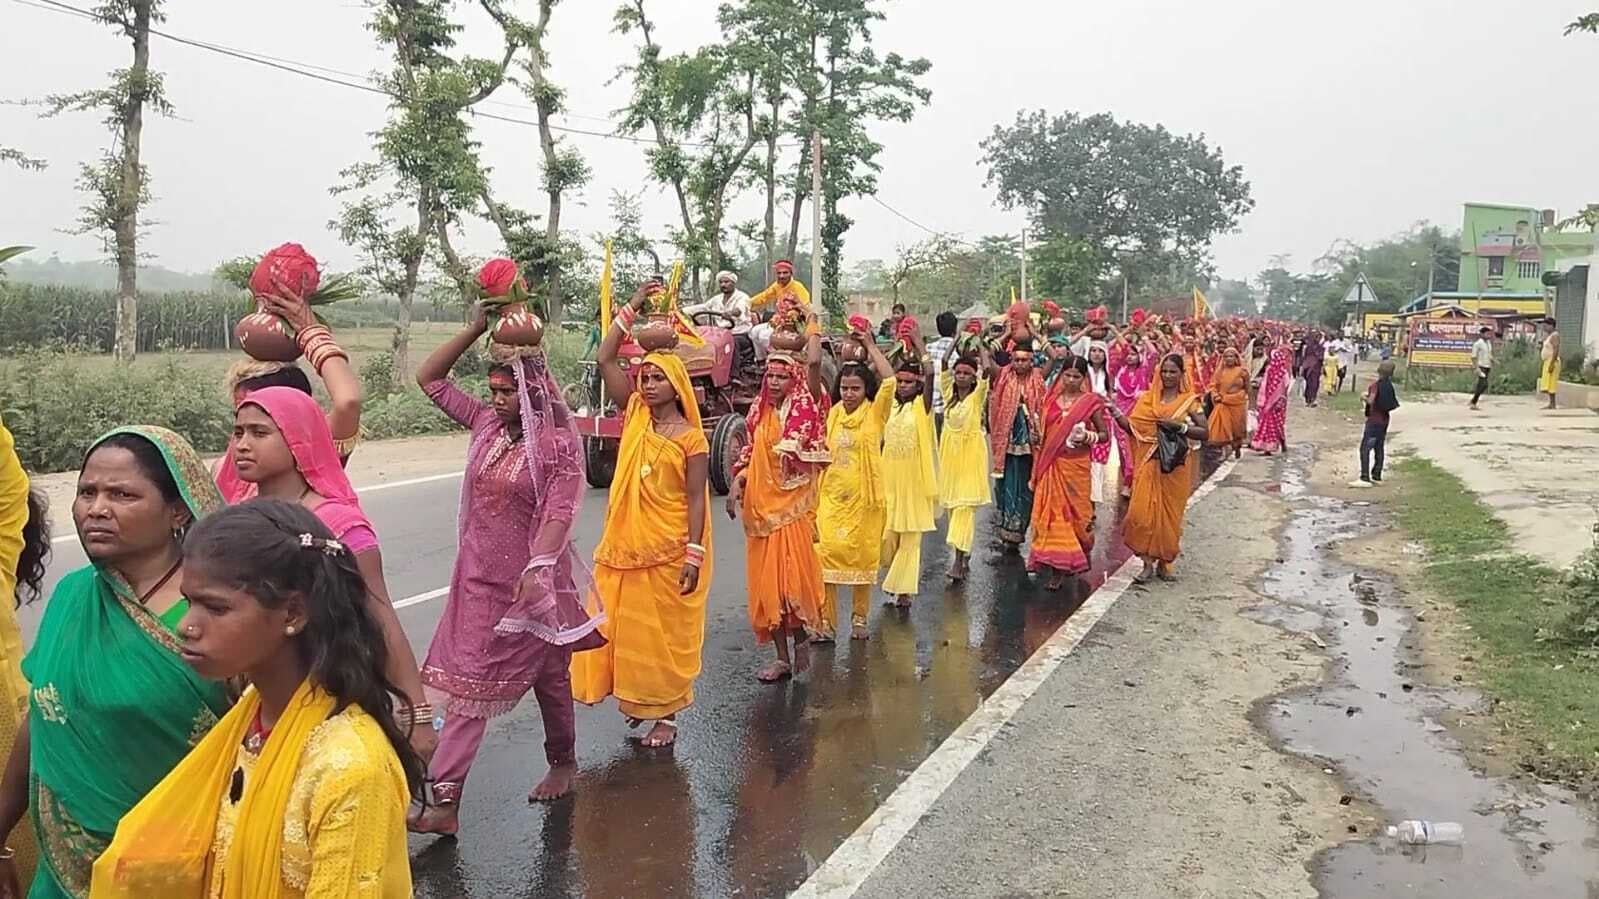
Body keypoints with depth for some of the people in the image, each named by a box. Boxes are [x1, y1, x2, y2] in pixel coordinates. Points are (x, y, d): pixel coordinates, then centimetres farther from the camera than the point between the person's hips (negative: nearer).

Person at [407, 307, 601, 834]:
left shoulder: (559, 444, -11)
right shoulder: (487, 424, 4)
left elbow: (560, 513, -20)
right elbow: (430, 379, 9)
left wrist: (538, 567, -34)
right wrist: (475, 329, 0)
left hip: (533, 582, -5)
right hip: (479, 579, 5)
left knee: (550, 678, 13)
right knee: (467, 685, 2)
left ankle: (563, 763, 36)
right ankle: (444, 801, 3)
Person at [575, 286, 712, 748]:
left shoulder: (691, 438, -9)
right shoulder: (635, 414, 4)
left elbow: (695, 499, -11)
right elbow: (605, 360, 0)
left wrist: (694, 557, -16)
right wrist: (633, 307, -3)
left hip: (668, 552, -5)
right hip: (625, 545, 5)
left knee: (664, 632, 5)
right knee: (623, 625, 12)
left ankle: (666, 714, 18)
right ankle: (638, 696, 32)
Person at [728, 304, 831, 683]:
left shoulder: (805, 406, -4)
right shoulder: (761, 412, 10)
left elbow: (814, 362, -17)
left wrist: (812, 321, -5)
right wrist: (737, 485, 3)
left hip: (794, 504, -5)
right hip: (760, 505, 5)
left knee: (792, 577, -11)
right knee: (766, 582, 6)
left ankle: (801, 639, 15)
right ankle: (783, 657, 17)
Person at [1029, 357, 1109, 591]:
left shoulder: (1091, 402, -1)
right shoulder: (1051, 400, 8)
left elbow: (1105, 434, 4)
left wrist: (1088, 437, -16)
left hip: (1077, 465, -3)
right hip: (1051, 465, 3)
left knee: (1075, 513, 4)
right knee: (1051, 514, 0)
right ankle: (1058, 570, 6)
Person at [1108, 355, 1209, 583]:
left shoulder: (1189, 401, 1)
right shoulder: (1147, 398, 8)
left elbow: (1205, 432, -6)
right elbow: (1132, 427, 1)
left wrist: (1179, 426, -17)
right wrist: (1115, 412, -12)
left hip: (1175, 466, -1)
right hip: (1149, 463, 1)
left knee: (1170, 513, 5)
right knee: (1142, 511, -8)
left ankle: (1164, 563, 19)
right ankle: (1148, 562, 3)